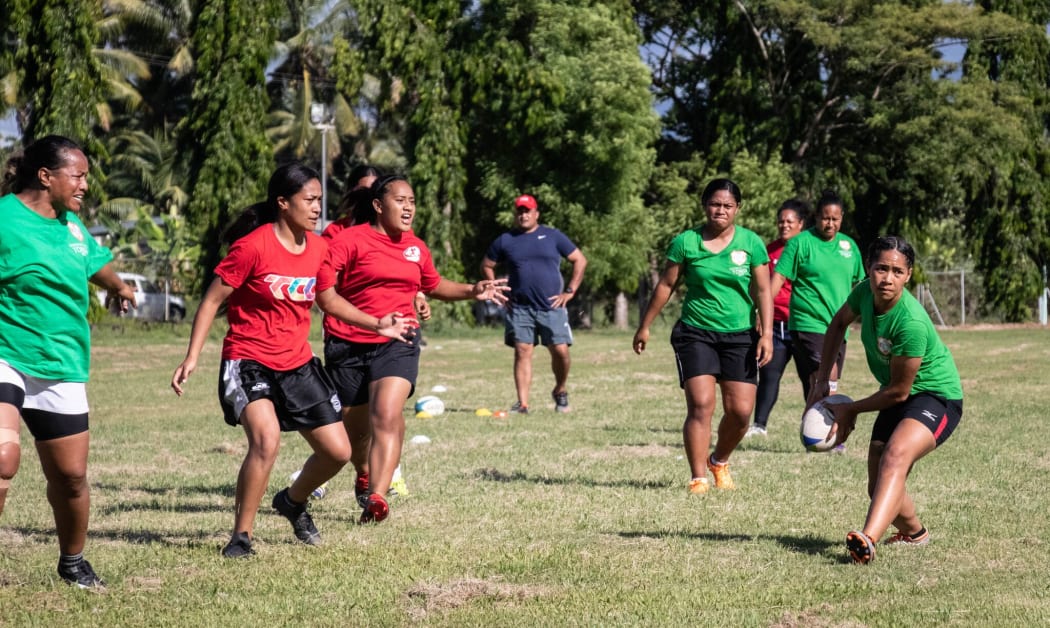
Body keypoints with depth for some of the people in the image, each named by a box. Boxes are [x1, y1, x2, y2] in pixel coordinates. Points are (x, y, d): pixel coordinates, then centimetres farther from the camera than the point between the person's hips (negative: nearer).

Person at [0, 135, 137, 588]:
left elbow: (96, 262, 34)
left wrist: (118, 286, 46)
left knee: (70, 475, 11)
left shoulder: (71, 225, 12)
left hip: (61, 369, 7)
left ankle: (73, 563, 33)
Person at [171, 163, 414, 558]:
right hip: (249, 362, -6)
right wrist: (192, 358, -16)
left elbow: (329, 301, 21)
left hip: (297, 365, 7)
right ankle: (241, 536, -15)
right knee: (267, 439, -30)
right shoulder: (253, 247, -16)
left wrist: (377, 325, 14)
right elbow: (212, 301, -10)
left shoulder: (317, 248, 4)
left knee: (338, 451, 4)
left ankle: (293, 501, 35)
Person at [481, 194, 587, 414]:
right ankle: (522, 403, -5)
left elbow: (580, 261, 9)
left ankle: (560, 392, 19)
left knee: (561, 351, -7)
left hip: (551, 307, -1)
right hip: (519, 309, 1)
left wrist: (570, 291, 1)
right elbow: (486, 266, 20)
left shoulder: (552, 236, 6)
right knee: (522, 353, -6)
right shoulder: (506, 241, 9)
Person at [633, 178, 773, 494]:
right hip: (695, 334, -1)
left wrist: (767, 334, -6)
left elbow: (763, 291, 3)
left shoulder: (751, 243, 1)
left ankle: (719, 462, 27)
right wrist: (644, 327, 10)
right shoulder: (685, 242, -2)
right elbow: (665, 285, 7)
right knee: (701, 405, -15)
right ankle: (698, 479, -8)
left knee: (741, 411, -2)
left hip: (740, 335, 2)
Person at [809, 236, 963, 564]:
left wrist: (850, 410, -7)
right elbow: (839, 322, 15)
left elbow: (898, 391, -21)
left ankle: (867, 540, -56)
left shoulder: (911, 323, -32)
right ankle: (915, 533, 42)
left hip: (937, 397, -8)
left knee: (896, 454, -36)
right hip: (896, 401, 8)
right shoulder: (865, 293, -10)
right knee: (879, 489, 10)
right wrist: (822, 379, 9)